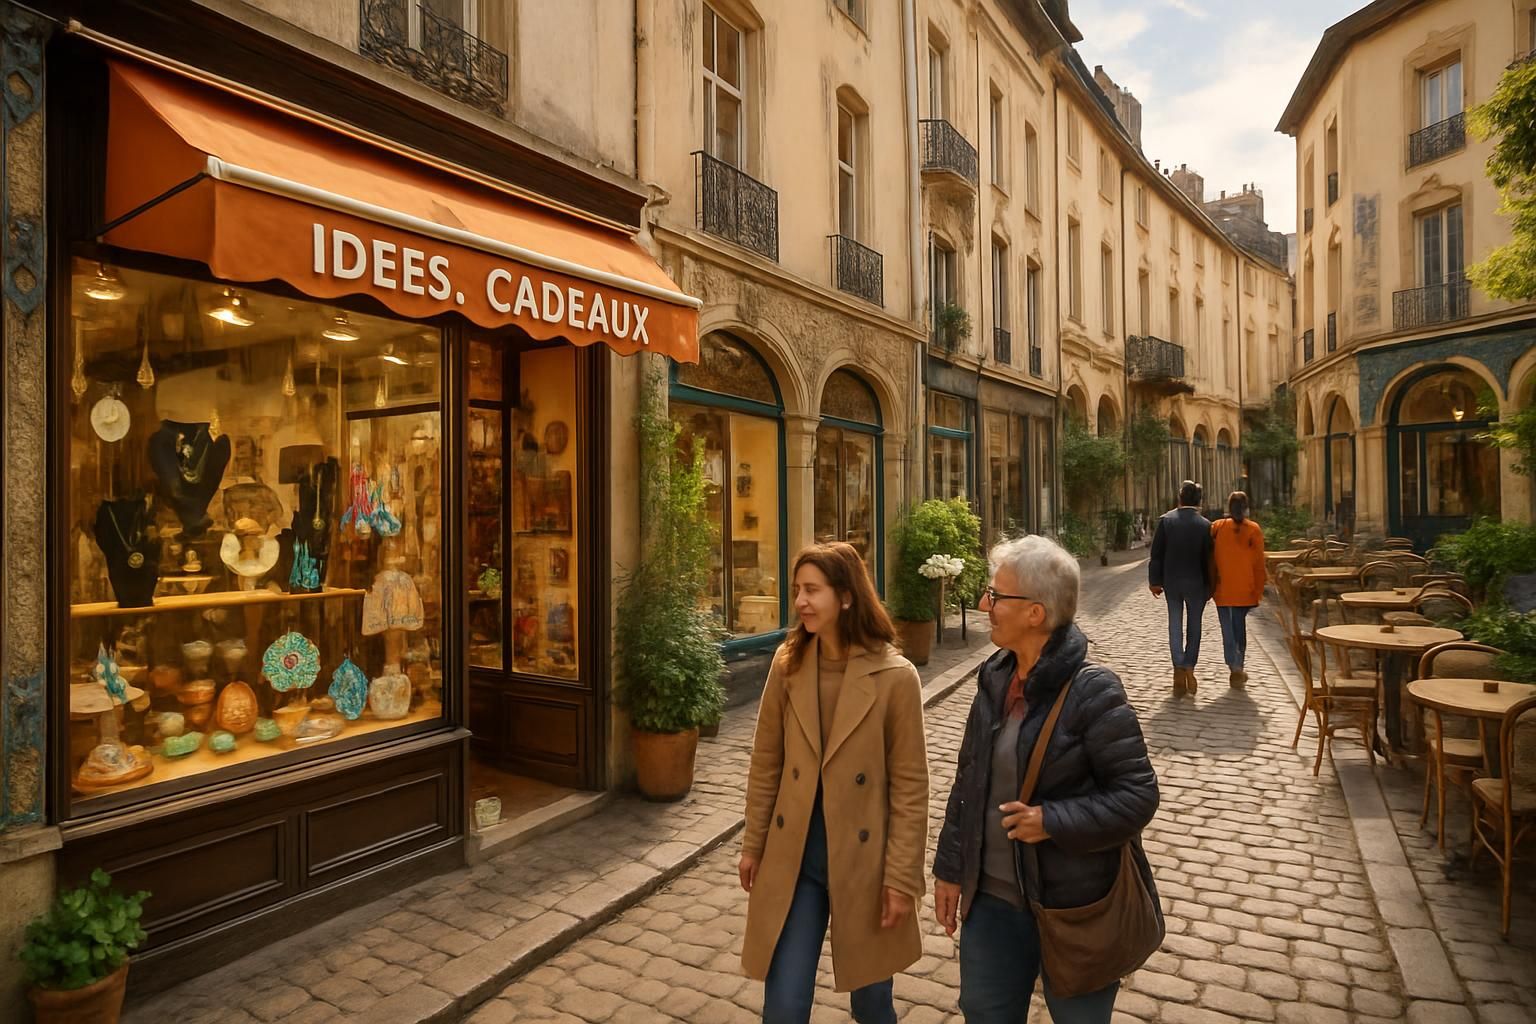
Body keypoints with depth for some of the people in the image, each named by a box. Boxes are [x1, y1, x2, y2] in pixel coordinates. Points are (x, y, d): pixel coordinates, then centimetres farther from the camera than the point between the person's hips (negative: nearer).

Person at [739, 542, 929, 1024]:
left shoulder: (896, 677, -14)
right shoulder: (787, 665, -4)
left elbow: (910, 786, -9)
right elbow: (766, 763, 4)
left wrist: (901, 876, -8)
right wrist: (753, 843, 8)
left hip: (864, 859, -2)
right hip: (792, 856, 2)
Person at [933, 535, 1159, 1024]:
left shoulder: (1094, 691, -20)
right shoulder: (994, 678, -1)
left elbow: (1138, 795, -17)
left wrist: (1052, 821, -24)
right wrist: (950, 866, 9)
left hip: (1073, 907, -5)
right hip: (992, 895, 6)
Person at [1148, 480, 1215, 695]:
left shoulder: (1165, 520, -6)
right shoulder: (1205, 524, -7)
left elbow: (1156, 553, -5)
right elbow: (1208, 558, -5)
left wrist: (1154, 581, 2)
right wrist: (1209, 587, 4)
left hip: (1172, 582, 1)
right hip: (1196, 582, -1)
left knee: (1175, 625, 8)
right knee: (1194, 625, 11)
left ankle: (1179, 670, 5)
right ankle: (1188, 668, 6)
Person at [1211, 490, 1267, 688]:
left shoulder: (1216, 527, -4)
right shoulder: (1254, 530, -4)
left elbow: (1210, 558, 2)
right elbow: (1258, 564, -3)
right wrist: (1258, 592, 3)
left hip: (1222, 589, -1)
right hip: (1244, 590, 1)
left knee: (1228, 630, 6)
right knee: (1240, 628, 14)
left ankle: (1234, 668, -3)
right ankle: (1238, 669, 17)